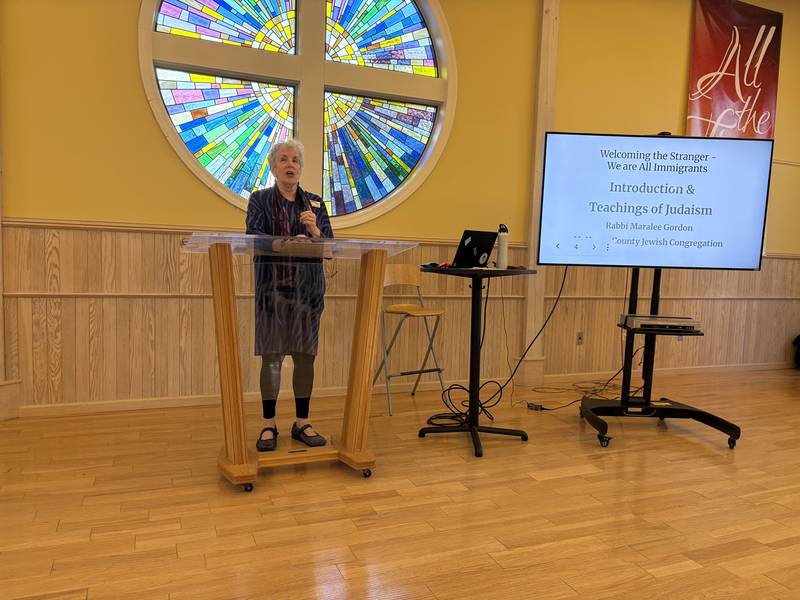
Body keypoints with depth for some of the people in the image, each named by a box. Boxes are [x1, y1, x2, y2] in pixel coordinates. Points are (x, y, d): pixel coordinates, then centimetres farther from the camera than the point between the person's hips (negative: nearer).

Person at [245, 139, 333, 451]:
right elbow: (253, 237, -9)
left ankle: (302, 423, 15)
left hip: (307, 288, 2)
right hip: (272, 288, -2)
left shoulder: (315, 203, 13)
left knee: (305, 355, 4)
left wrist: (314, 231, -14)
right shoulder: (259, 200, 7)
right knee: (271, 357, -1)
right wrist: (285, 243, -26)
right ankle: (268, 425, 10)